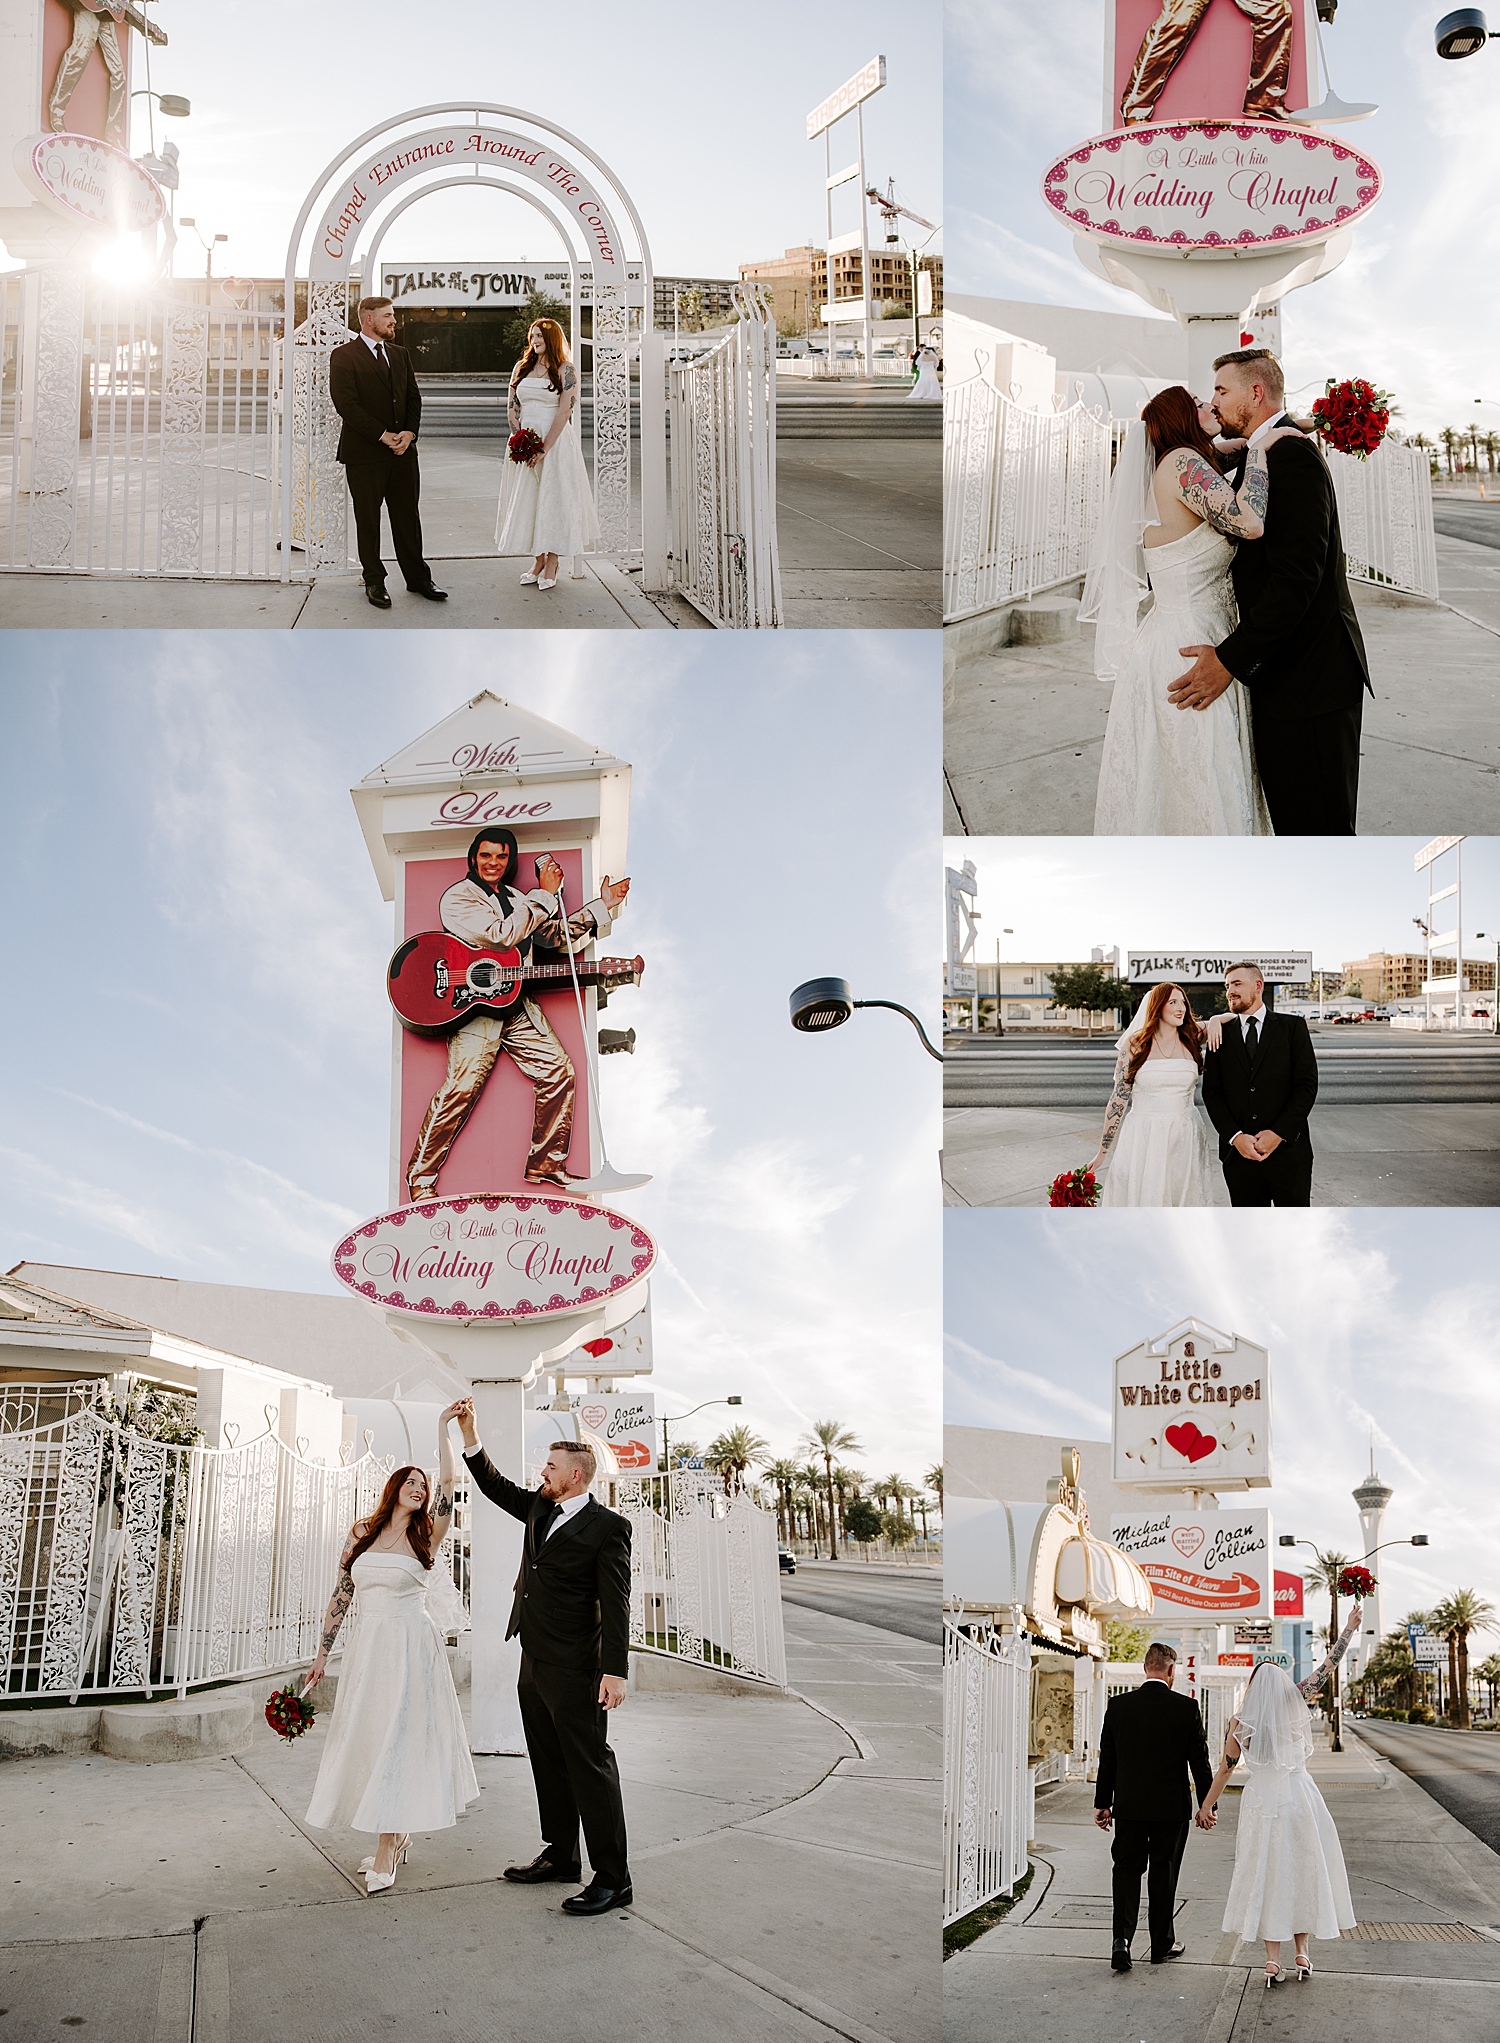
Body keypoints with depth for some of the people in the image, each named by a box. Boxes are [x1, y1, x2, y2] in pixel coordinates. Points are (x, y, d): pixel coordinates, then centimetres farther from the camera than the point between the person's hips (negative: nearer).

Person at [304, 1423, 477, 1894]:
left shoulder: (426, 1536, 1)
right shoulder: (362, 1532, 9)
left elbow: (447, 1480, -9)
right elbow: (341, 1594, 10)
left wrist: (443, 1426, -6)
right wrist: (322, 1654, 8)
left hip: (410, 1648, -4)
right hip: (366, 1645, 4)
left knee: (398, 1738, -8)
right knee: (366, 1737, 5)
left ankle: (387, 1852, -6)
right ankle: (399, 1838, 18)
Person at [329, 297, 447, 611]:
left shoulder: (401, 355, 14)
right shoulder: (343, 356, -6)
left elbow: (414, 397, 12)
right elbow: (346, 404, -14)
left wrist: (410, 432, -6)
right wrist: (383, 435, -16)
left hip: (403, 449, 5)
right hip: (364, 453, -5)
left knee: (408, 516, 9)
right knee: (368, 520, 4)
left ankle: (418, 578, 17)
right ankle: (374, 582, 14)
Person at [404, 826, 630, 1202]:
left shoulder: (517, 900, 21)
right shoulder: (458, 897, -4)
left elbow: (556, 934, 26)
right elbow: (503, 935, -17)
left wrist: (602, 905, 19)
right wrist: (546, 895, -10)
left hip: (516, 1005, 8)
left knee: (558, 1072, 0)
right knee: (462, 1086, -18)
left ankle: (546, 1165, 10)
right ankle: (421, 1178, -11)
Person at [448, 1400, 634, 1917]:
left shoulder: (608, 1527, -11)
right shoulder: (539, 1509, 12)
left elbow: (615, 1605, -15)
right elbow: (494, 1484, 23)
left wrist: (616, 1671, -21)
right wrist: (468, 1430, 12)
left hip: (574, 1670, -8)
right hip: (534, 1662, 9)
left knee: (590, 1768, -6)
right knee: (549, 1765, 16)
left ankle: (612, 1879, -3)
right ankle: (560, 1855, 29)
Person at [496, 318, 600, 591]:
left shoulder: (565, 370, -4)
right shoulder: (521, 368, 12)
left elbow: (564, 412, -11)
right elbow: (511, 408, 9)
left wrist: (544, 448, -17)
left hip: (555, 441, -5)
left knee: (553, 496, -4)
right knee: (526, 498, 5)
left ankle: (552, 563, 2)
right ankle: (538, 560, 13)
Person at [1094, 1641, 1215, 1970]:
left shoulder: (1118, 1705, -3)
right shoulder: (1186, 1708, -8)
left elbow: (1107, 1759, 3)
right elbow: (1199, 1760, -4)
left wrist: (1103, 1803, 10)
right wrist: (1206, 1805, 5)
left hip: (1128, 1807, 1)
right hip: (1171, 1808, -1)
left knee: (1126, 1870, 8)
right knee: (1163, 1874, 11)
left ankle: (1122, 1937, -9)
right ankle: (1162, 1944, 20)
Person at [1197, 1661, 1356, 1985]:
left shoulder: (1242, 1723, -6)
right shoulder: (1299, 1718, -3)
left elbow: (1225, 1768, 1)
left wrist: (1207, 1805, 12)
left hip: (1262, 1801, -1)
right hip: (1300, 1798, 1)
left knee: (1266, 1875, 5)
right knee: (1302, 1871, 13)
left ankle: (1273, 1959, 3)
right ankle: (1302, 1952, 17)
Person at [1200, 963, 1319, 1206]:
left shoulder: (1292, 1027, 4)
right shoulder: (1222, 1034, 10)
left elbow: (1307, 1084, -2)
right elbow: (1212, 1092, 5)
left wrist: (1279, 1134, -11)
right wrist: (1235, 1137, -9)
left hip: (1288, 1149, -2)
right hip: (1239, 1154, 2)